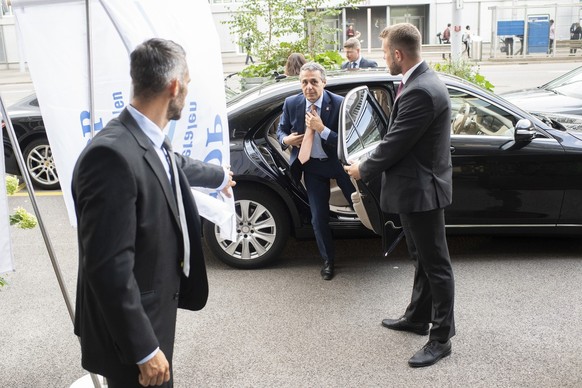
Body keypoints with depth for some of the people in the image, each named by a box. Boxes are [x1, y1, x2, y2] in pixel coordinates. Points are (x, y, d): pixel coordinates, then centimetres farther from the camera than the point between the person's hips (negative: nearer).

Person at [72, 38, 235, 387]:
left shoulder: (151, 141, 0)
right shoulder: (113, 154, -30)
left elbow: (177, 166, 24)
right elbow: (110, 268, -29)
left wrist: (219, 176, 43)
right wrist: (144, 350, -24)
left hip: (155, 310, 9)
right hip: (132, 330, -9)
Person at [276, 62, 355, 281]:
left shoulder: (339, 104, -20)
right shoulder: (291, 104, -10)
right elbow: (281, 130, 6)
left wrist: (322, 129, -33)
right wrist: (286, 140, -17)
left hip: (339, 162, -2)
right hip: (312, 166, 3)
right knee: (319, 217, 7)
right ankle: (328, 260, 28)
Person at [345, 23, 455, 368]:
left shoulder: (420, 91, -25)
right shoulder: (423, 80, 8)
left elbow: (395, 144, -22)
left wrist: (363, 170, -6)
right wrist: (372, 165, 10)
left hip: (421, 189, -10)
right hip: (418, 186, 10)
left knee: (436, 265, 2)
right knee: (424, 259, 21)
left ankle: (441, 339, 16)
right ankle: (418, 317, 38)